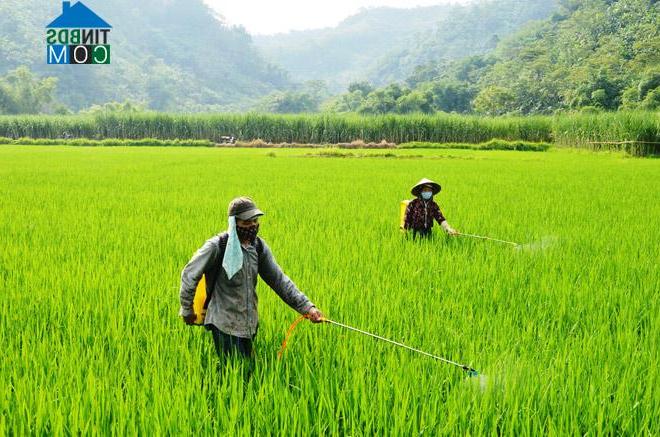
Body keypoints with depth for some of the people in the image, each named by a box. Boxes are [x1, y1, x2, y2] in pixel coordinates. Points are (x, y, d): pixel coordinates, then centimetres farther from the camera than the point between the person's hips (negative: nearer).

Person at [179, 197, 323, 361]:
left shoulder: (259, 246, 1)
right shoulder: (217, 246, -16)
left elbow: (278, 279, 0)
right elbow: (189, 275, -8)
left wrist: (307, 307, -9)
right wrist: (187, 310, -3)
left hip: (250, 325, 6)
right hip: (225, 326, -6)